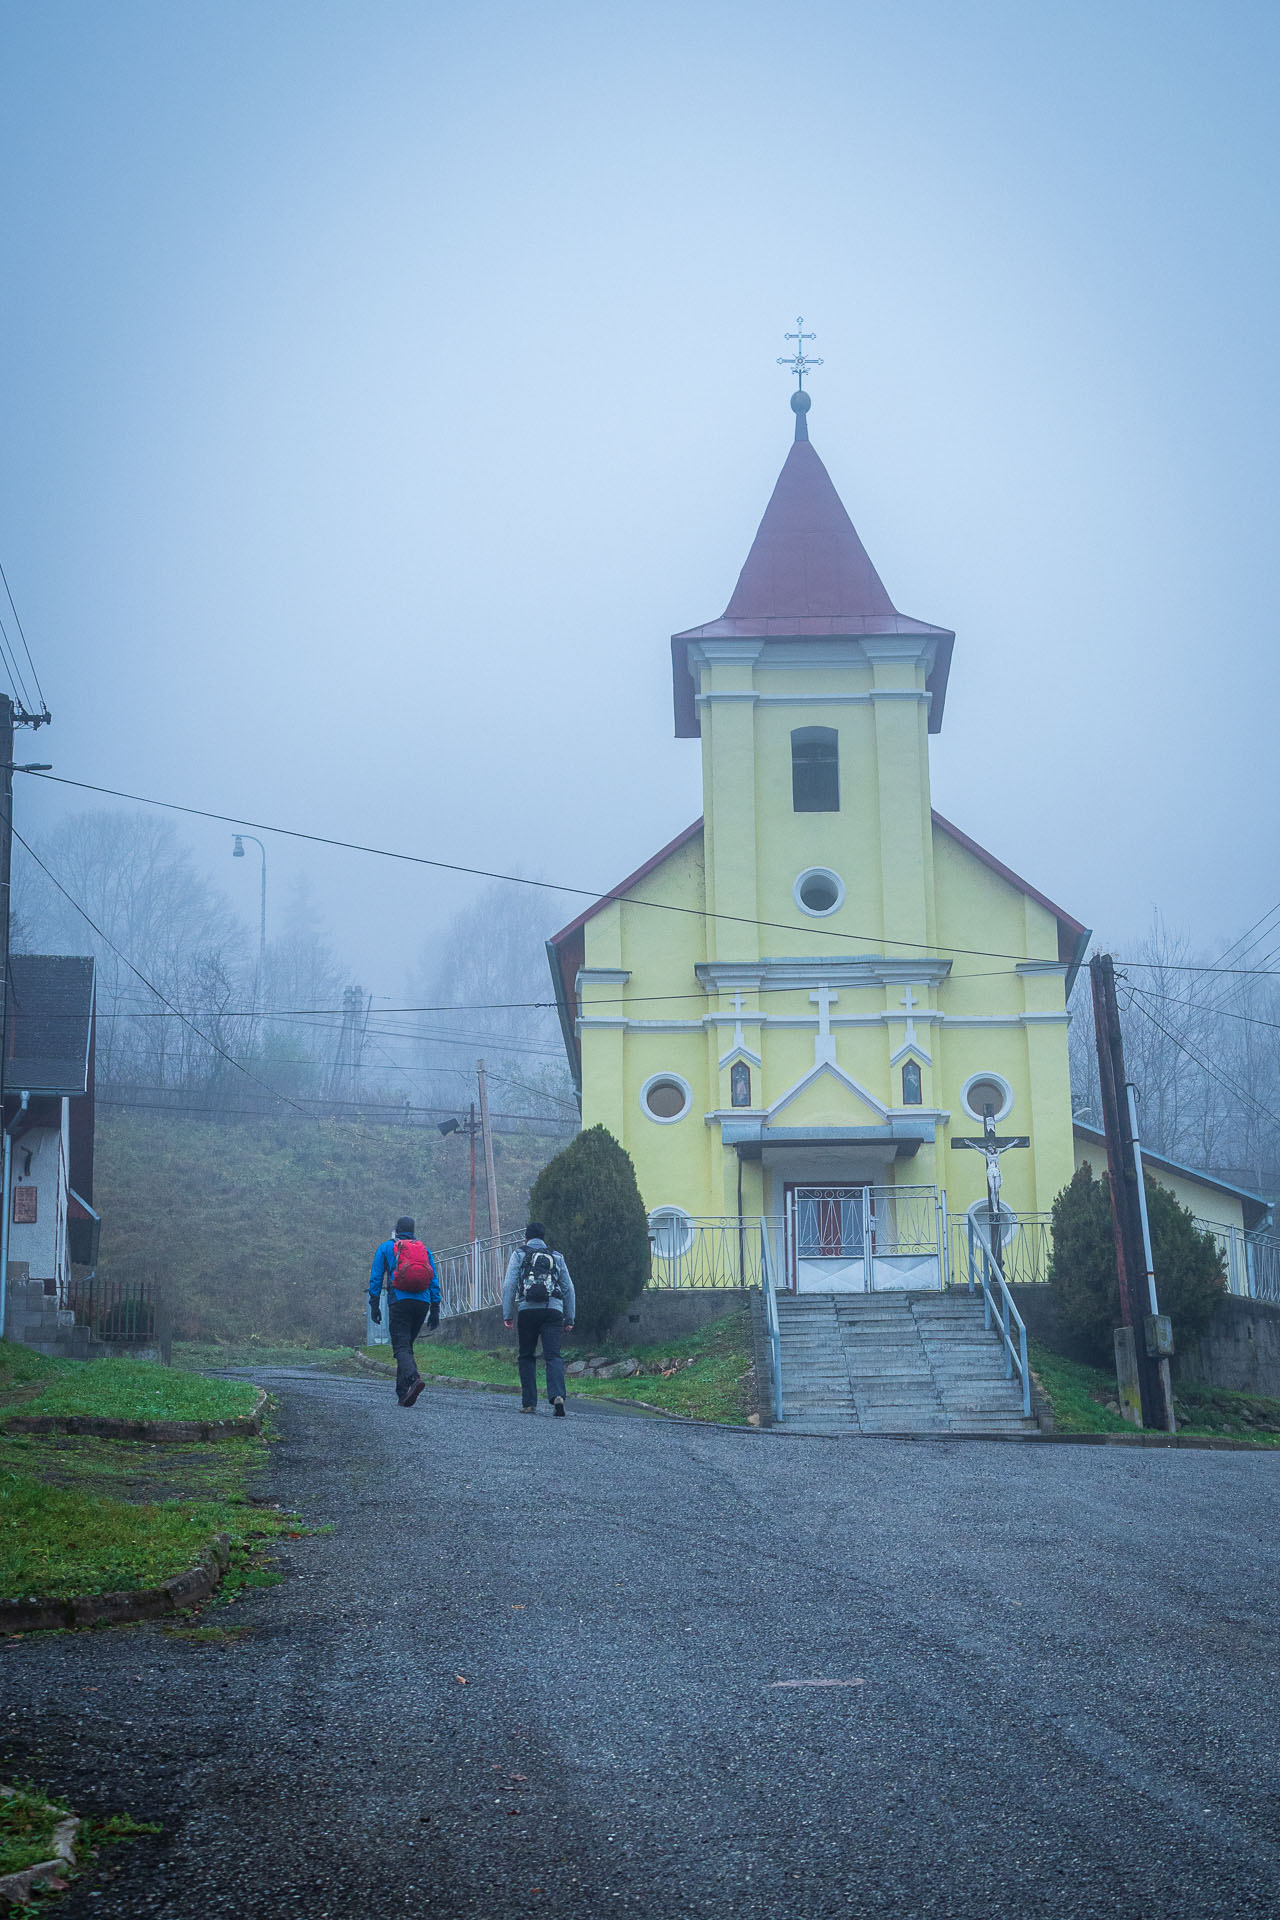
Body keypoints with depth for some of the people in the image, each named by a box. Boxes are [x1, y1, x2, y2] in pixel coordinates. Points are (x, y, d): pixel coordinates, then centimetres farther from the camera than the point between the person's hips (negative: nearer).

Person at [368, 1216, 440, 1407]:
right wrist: (435, 1310, 12)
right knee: (407, 1345, 15)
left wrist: (374, 1305, 6)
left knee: (401, 1347, -9)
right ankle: (403, 1392, 10)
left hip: (400, 1303, -4)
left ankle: (414, 1378, -36)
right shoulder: (425, 1249, 17)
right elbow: (434, 1282, 12)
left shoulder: (386, 1248, 11)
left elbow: (376, 1278, 4)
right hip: (422, 1303, 4)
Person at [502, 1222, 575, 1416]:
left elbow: (509, 1285, 1)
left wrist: (507, 1314, 0)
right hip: (553, 1310, 1)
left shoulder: (519, 1255, 12)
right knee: (553, 1356, -6)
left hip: (527, 1310, -1)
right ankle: (557, 1396, -28)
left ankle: (529, 1402, 6)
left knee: (527, 1357, 11)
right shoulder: (556, 1257, 19)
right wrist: (569, 1319, 18)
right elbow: (569, 1289, 16)